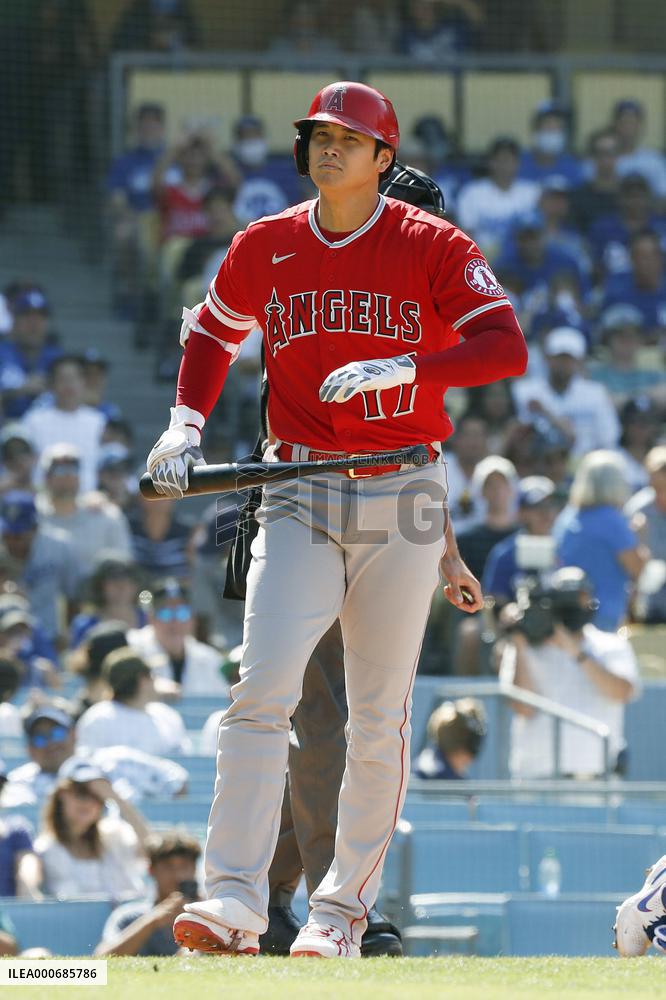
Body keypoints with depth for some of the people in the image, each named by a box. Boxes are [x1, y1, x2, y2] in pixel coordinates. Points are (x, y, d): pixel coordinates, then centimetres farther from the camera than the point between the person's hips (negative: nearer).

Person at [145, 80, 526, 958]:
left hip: (402, 500, -1)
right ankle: (234, 904, -21)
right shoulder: (264, 248, 6)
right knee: (262, 689, -16)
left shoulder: (432, 247, -4)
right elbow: (213, 334, 23)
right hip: (300, 503, 1)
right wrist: (185, 424, 6)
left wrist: (401, 367, -27)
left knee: (379, 721, 2)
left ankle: (344, 911, 13)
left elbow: (509, 349, -15)